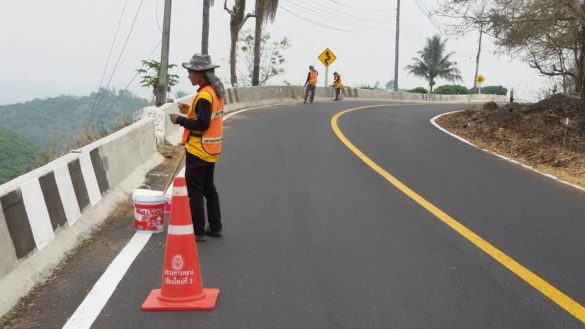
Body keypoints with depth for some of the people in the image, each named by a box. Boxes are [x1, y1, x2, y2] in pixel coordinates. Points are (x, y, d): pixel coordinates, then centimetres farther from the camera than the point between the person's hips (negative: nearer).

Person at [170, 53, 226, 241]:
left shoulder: (204, 95, -21)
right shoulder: (216, 91, 8)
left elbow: (202, 124, -25)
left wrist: (180, 120, -14)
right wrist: (190, 111, 8)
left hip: (198, 151, -10)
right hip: (211, 150, 10)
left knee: (195, 192, -1)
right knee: (209, 188, 18)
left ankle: (198, 231, 4)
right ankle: (215, 227, 25)